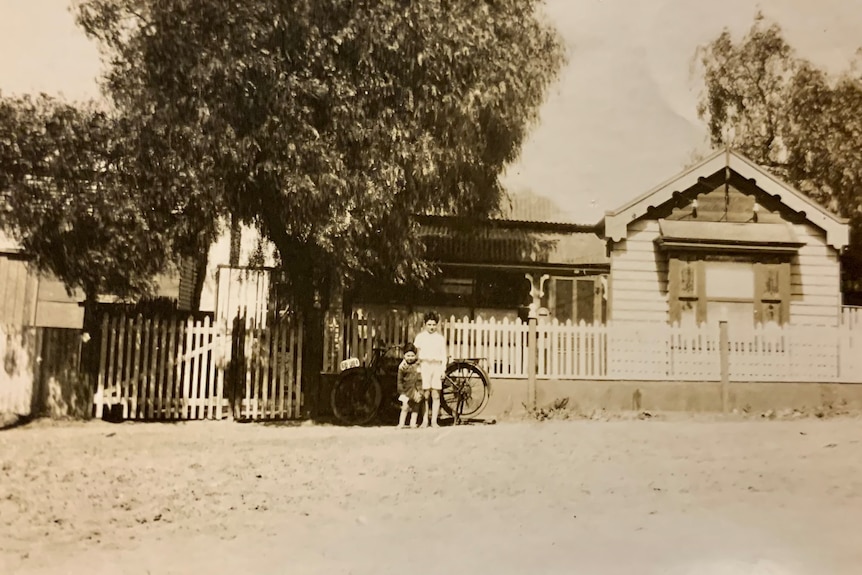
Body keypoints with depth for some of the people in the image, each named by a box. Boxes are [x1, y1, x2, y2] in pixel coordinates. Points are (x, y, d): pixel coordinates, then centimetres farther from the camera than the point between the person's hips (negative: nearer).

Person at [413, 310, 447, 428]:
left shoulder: (440, 338, 13)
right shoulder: (420, 336, 10)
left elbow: (443, 355, 11)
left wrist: (443, 369, 1)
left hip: (437, 366, 1)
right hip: (424, 365, -1)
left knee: (436, 395, -1)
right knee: (425, 394, -5)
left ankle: (434, 421, 3)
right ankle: (424, 420, -1)